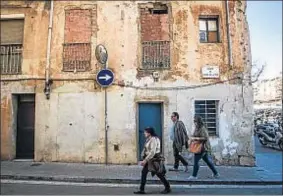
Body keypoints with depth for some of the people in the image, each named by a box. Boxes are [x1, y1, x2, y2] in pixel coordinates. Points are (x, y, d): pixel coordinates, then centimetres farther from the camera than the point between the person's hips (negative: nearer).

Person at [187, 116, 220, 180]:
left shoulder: (202, 128, -18)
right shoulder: (197, 128, 11)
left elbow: (205, 138, -22)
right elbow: (196, 136, 23)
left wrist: (195, 138, -22)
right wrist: (192, 138, 3)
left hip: (202, 147, -10)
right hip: (203, 148, 10)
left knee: (196, 161, -6)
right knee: (207, 160, 17)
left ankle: (194, 176, 3)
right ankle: (216, 173, 28)